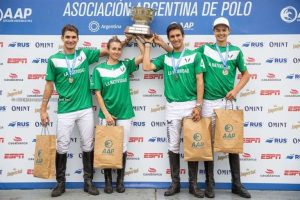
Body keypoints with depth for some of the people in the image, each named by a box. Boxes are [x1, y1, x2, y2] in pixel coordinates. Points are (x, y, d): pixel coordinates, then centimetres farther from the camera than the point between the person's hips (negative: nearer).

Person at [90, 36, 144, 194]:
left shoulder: (126, 66, 4)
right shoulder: (99, 69, -1)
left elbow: (144, 55, -4)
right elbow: (97, 93, -4)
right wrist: (106, 113, -11)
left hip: (124, 114, 1)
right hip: (106, 115, -1)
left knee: (123, 148, 8)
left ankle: (120, 180, 24)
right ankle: (108, 180, 24)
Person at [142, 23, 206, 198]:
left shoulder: (195, 55, 4)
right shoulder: (165, 58, 10)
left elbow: (200, 81, -1)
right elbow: (146, 67, -5)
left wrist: (198, 105, -9)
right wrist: (148, 44, 5)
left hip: (191, 105, -2)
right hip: (172, 107, 2)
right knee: (173, 146, 7)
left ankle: (193, 184, 19)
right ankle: (175, 183, 21)